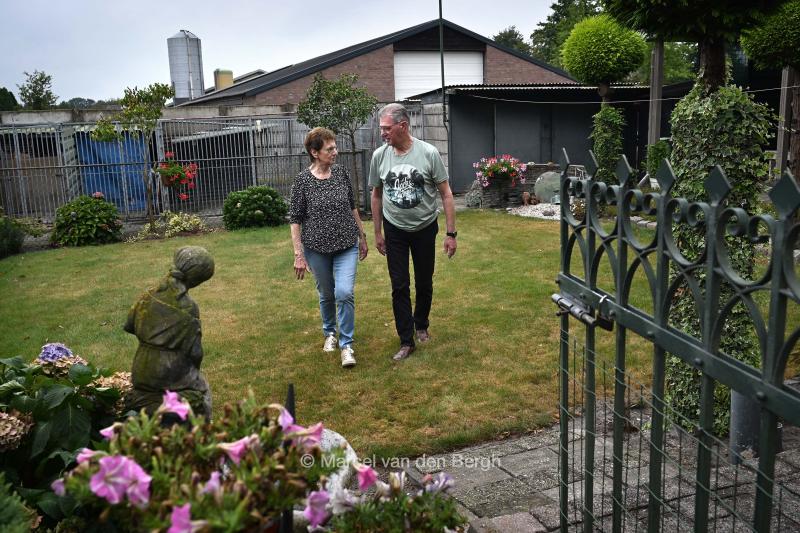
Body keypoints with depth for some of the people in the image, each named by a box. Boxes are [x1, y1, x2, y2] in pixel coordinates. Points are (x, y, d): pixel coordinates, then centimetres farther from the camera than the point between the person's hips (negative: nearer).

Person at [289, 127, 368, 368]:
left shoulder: (341, 173, -1)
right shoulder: (303, 180, -10)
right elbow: (295, 220, -7)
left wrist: (362, 236, 14)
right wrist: (299, 255, -10)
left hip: (346, 246, 1)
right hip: (317, 248, -1)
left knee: (344, 293, -12)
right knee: (326, 294, 13)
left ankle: (346, 345, 1)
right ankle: (329, 333, 40)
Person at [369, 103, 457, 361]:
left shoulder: (429, 153, -16)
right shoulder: (379, 156, -7)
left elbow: (446, 194, -10)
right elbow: (377, 195, 6)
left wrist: (451, 234, -12)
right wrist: (377, 233, 9)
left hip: (425, 229, -1)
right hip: (394, 230, 1)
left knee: (424, 283, 12)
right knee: (400, 286, 1)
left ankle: (421, 325, 36)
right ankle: (407, 341, 10)